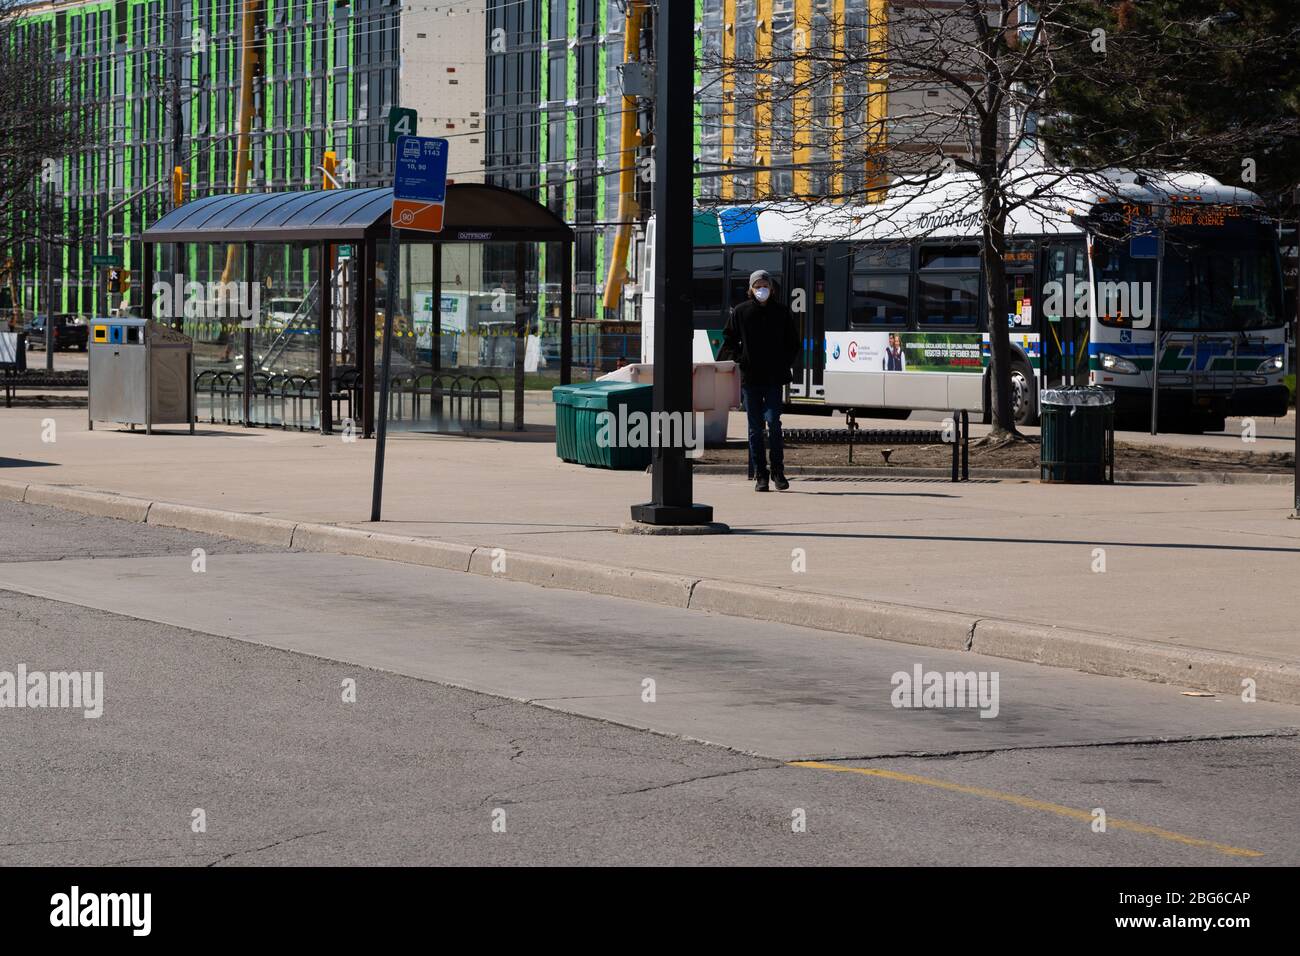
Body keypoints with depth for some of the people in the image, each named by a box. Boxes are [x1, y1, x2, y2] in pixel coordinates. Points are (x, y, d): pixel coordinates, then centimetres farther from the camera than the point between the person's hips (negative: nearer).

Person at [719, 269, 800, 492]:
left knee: (773, 422, -12)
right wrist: (739, 359, 0)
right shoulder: (741, 311, 5)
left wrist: (785, 364, 3)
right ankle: (760, 475, 8)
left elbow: (793, 342, 14)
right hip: (750, 378, 1)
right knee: (755, 428, 3)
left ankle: (777, 471, -1)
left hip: (774, 378, -1)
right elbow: (729, 340, 13)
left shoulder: (781, 312, 6)